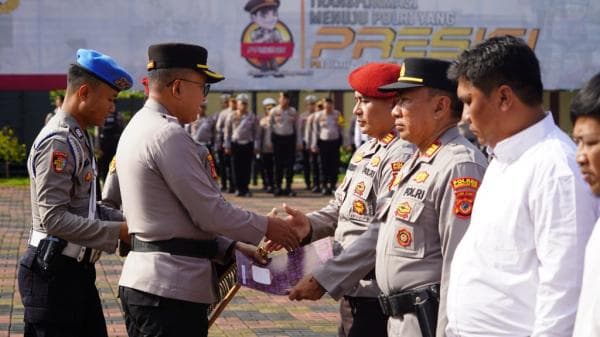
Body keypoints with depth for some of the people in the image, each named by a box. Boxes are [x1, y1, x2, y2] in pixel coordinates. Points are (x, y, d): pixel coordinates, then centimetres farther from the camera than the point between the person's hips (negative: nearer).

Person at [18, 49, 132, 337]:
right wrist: (119, 231, -22)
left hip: (76, 268, 10)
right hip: (53, 271, -10)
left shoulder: (78, 138, 14)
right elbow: (54, 218, -24)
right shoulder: (58, 142, -17)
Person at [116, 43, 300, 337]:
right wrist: (266, 227, -2)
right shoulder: (170, 135, -16)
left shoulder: (137, 128, 15)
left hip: (140, 278, 10)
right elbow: (210, 212, -16)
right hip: (172, 289, -10)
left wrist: (229, 249, 13)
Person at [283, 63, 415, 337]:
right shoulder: (366, 151, 14)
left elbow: (383, 232, -23)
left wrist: (324, 279, -22)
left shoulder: (402, 156, -17)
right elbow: (341, 207, 17)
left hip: (377, 297, -9)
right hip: (353, 292, 9)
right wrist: (309, 225, -4)